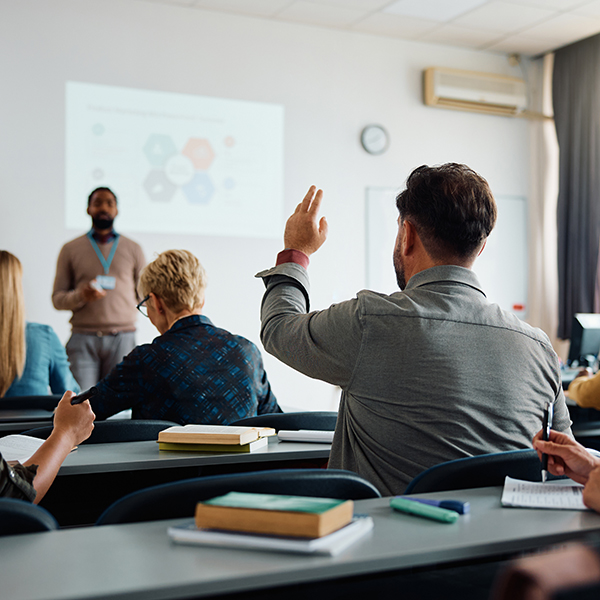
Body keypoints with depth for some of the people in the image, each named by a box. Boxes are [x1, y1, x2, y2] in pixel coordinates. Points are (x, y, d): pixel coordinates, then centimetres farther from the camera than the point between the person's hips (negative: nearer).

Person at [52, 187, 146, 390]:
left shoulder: (133, 249, 14)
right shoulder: (70, 249, 12)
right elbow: (57, 299, 8)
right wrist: (81, 296, -11)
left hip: (122, 337, 1)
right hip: (83, 338, 0)